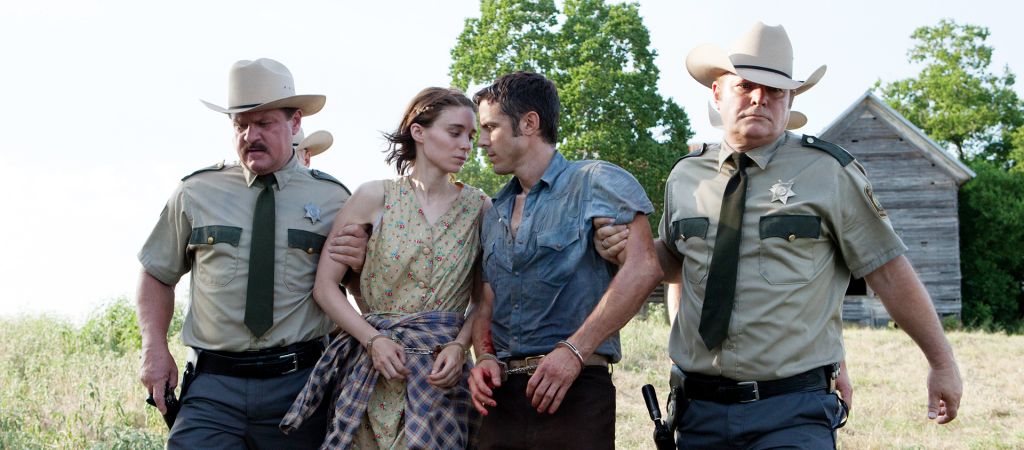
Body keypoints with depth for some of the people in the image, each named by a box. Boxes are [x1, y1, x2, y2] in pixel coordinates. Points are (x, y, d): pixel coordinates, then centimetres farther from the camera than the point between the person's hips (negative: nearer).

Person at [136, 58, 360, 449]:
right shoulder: (195, 193, 5)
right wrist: (155, 349, 2)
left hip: (300, 386, 0)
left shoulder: (332, 199, 3)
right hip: (212, 386, 0)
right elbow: (158, 274, 14)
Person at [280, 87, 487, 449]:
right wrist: (373, 339, -12)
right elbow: (325, 285, -2)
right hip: (372, 366, -1)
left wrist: (459, 346, -11)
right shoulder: (375, 197, -1)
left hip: (443, 369, 1)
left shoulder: (478, 207, 4)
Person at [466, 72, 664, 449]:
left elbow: (642, 268, -17)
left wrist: (574, 350, -21)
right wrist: (485, 357, -2)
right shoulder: (494, 215, 18)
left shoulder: (595, 182, -5)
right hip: (503, 394, 6)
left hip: (575, 392, -6)